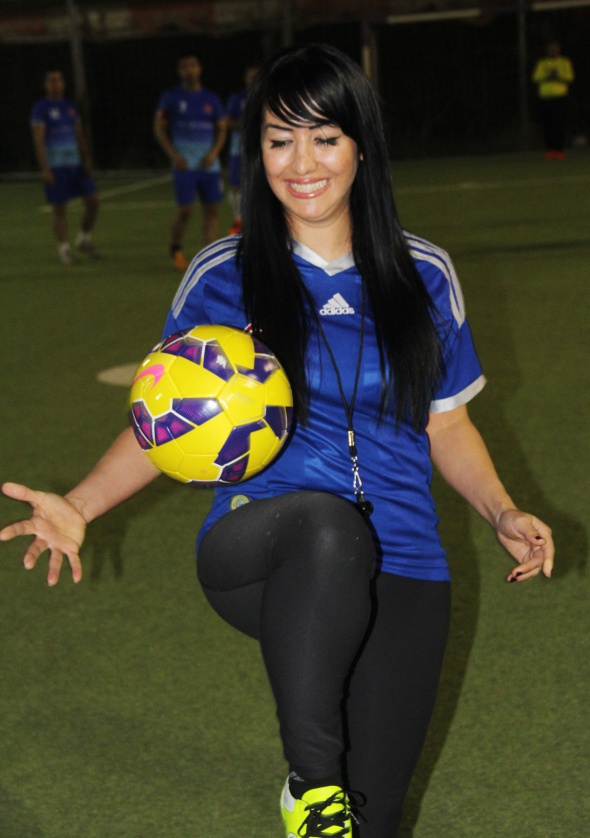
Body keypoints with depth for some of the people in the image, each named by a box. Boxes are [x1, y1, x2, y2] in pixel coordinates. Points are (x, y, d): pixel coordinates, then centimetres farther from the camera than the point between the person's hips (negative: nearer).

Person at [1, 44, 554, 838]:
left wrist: (503, 513, -3)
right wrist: (80, 506, -8)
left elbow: (446, 424, 14)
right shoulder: (222, 277, 1)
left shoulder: (422, 276, 6)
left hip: (396, 572, 3)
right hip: (263, 558, -3)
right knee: (327, 523, -39)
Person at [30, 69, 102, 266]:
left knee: (93, 200, -1)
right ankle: (64, 249, 10)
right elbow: (38, 140, -12)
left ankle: (84, 240, 16)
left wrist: (87, 160, 5)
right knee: (59, 208, -1)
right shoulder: (40, 109, -6)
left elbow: (80, 135, 14)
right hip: (54, 167, -5)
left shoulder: (70, 106, 12)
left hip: (75, 163, 5)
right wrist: (44, 169, -18)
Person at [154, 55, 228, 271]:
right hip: (184, 164, -3)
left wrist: (213, 153, -3)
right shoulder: (171, 97, 2)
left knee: (212, 208, 0)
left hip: (209, 162, 3)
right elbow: (159, 127, 3)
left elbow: (221, 128, 14)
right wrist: (173, 155, -8)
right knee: (185, 209, -7)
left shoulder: (211, 99, 10)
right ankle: (176, 250, 15)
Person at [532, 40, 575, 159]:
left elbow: (570, 77, 3)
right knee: (547, 125, -5)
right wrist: (547, 76, -12)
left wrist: (558, 76, -15)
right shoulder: (541, 63, 16)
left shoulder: (565, 62, 13)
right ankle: (550, 149, 0)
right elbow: (536, 78, 6)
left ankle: (560, 150, -7)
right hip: (545, 97, 1)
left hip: (560, 97, -1)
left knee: (560, 124, -10)